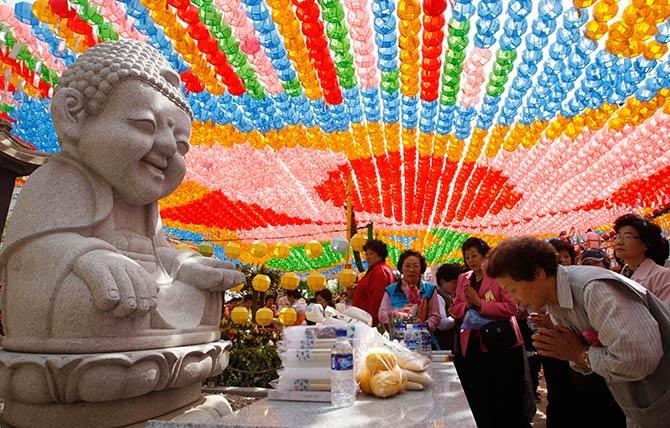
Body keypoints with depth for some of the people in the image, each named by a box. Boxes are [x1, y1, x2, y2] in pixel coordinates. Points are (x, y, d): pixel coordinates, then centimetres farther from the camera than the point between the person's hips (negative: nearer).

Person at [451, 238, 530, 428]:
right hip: (472, 346, 5)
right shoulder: (463, 279, 11)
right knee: (479, 403, 14)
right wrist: (468, 305, -12)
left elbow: (511, 307, -16)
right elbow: (456, 309, 9)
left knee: (507, 401, 6)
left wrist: (479, 303, -21)